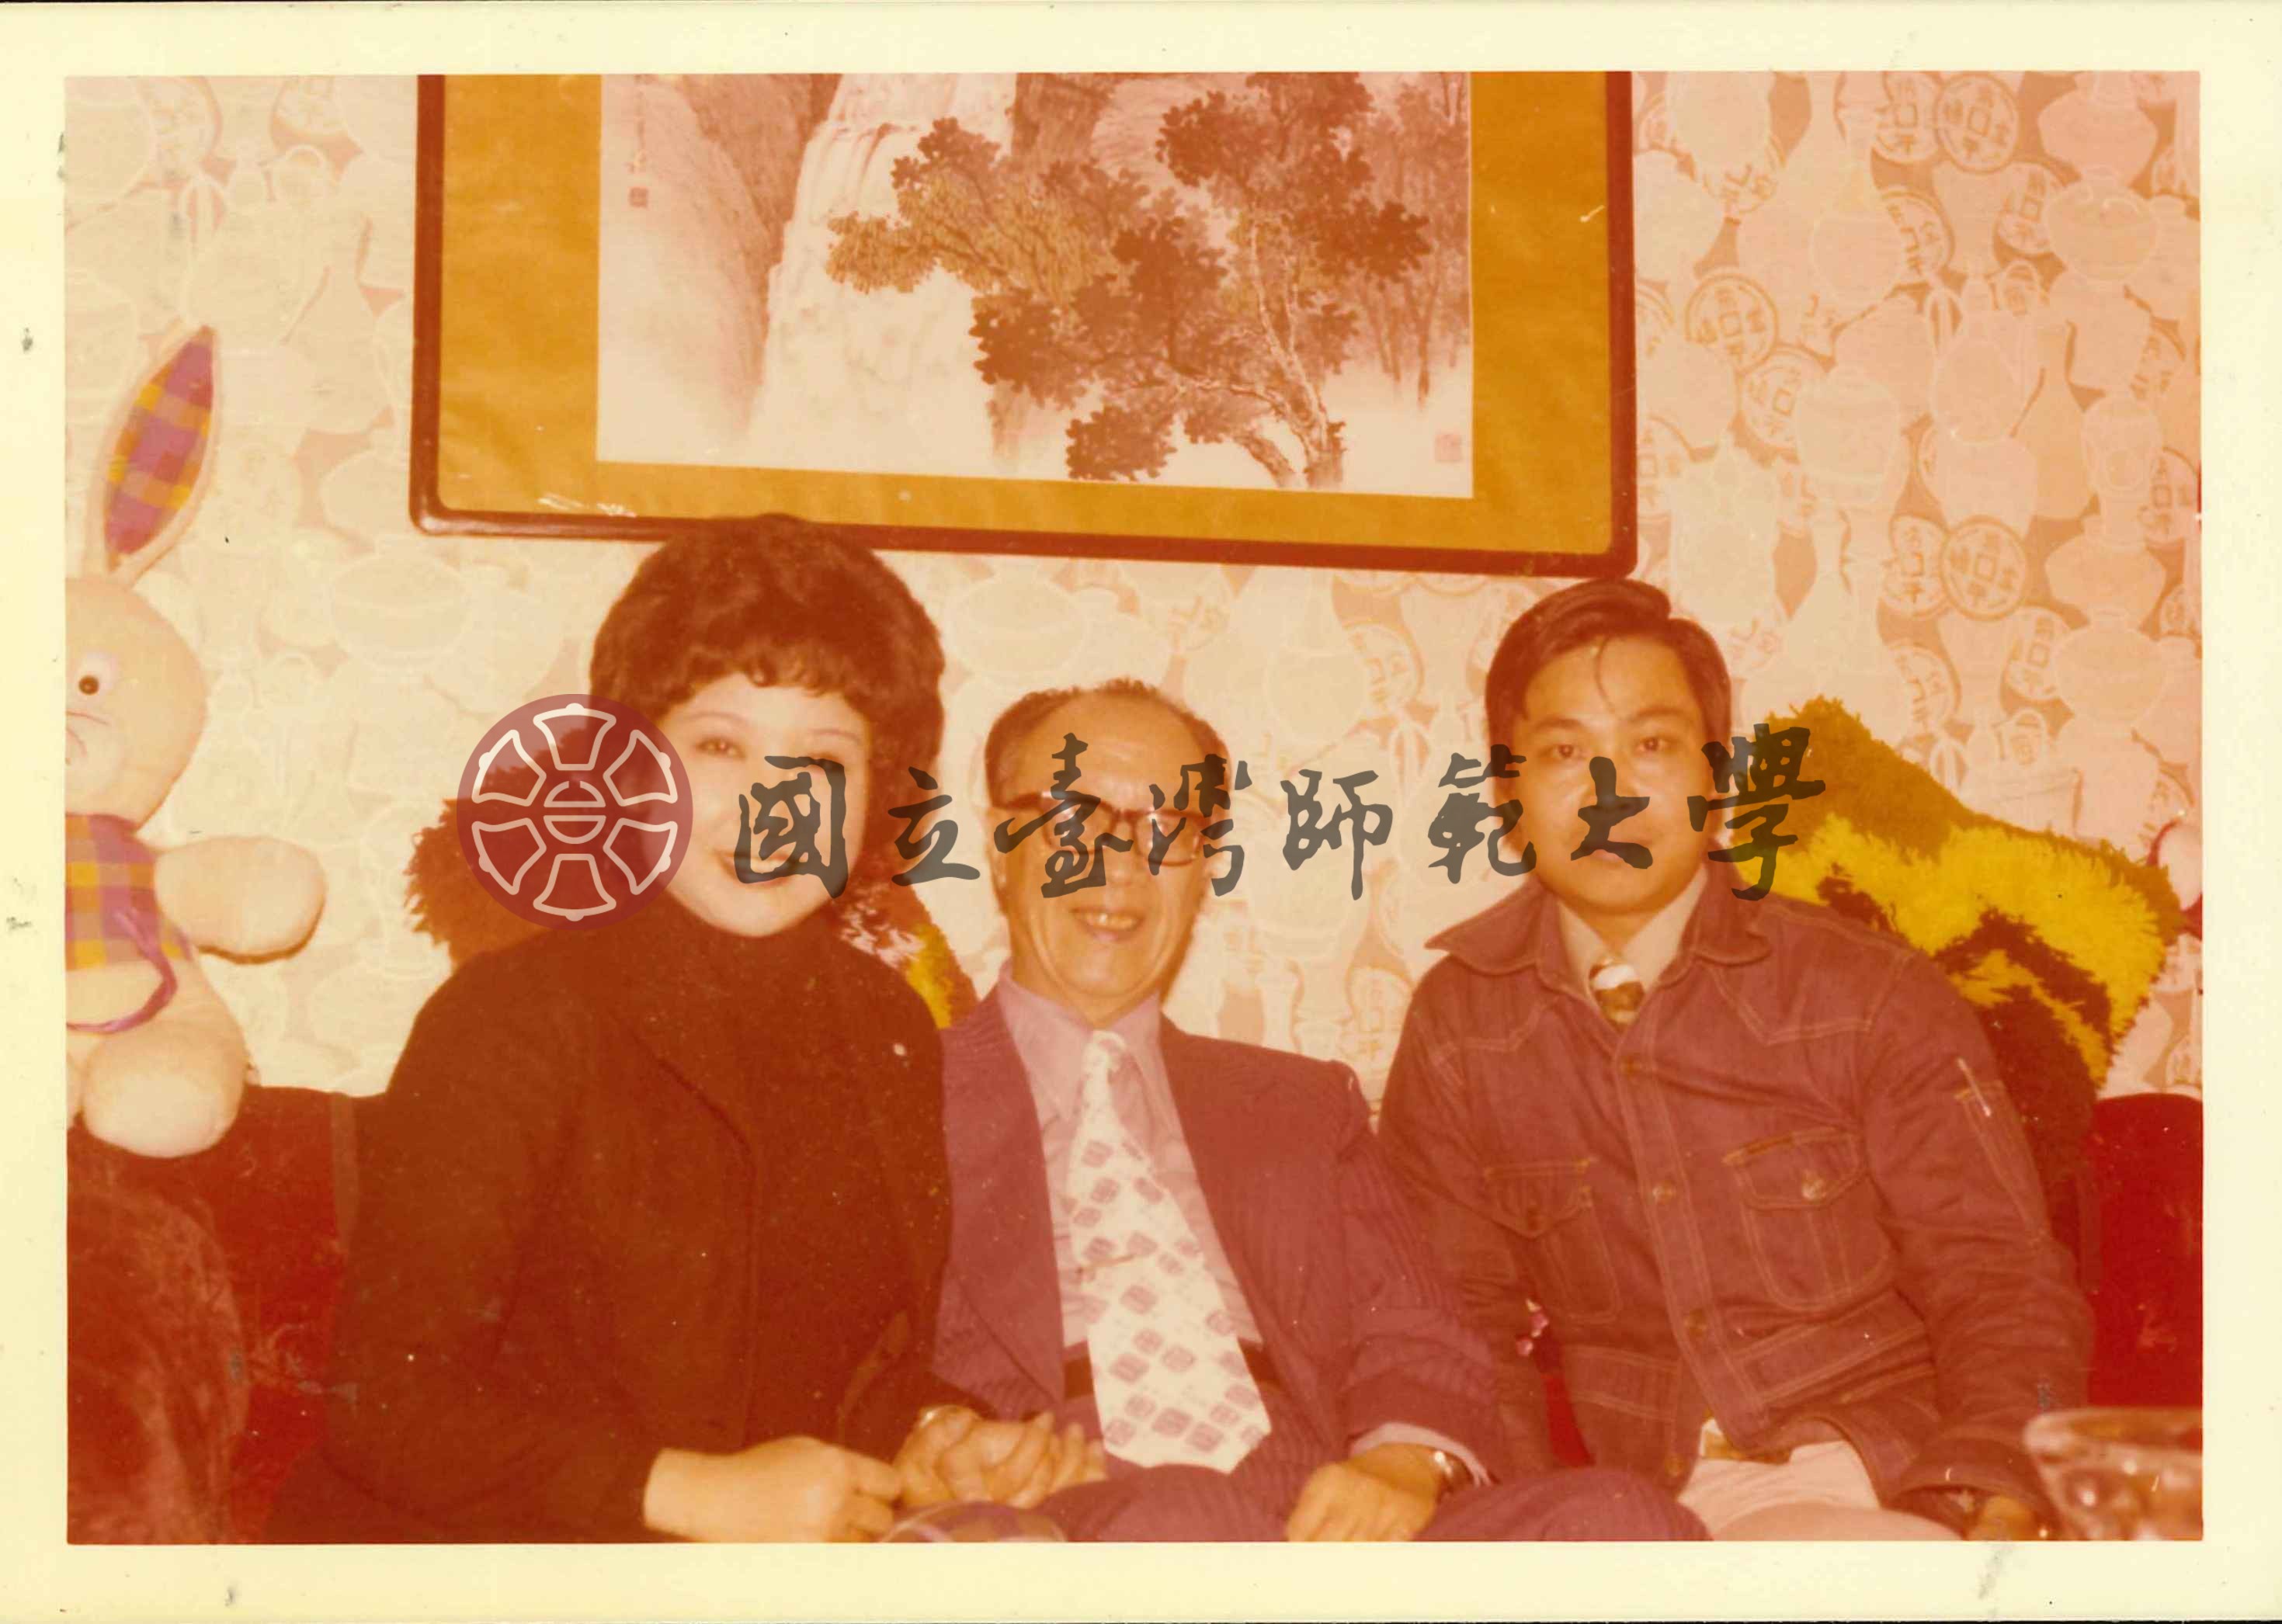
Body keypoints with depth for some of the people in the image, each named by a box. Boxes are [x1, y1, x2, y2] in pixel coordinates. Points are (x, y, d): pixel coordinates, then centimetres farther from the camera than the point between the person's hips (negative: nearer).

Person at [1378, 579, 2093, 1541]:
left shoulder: (1877, 999, 1)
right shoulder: (1455, 1028, 7)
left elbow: (2001, 1286, 1)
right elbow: (1458, 1315, 9)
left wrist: (1993, 1518, -17)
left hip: (1897, 1479, -1)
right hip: (1638, 1510, 1)